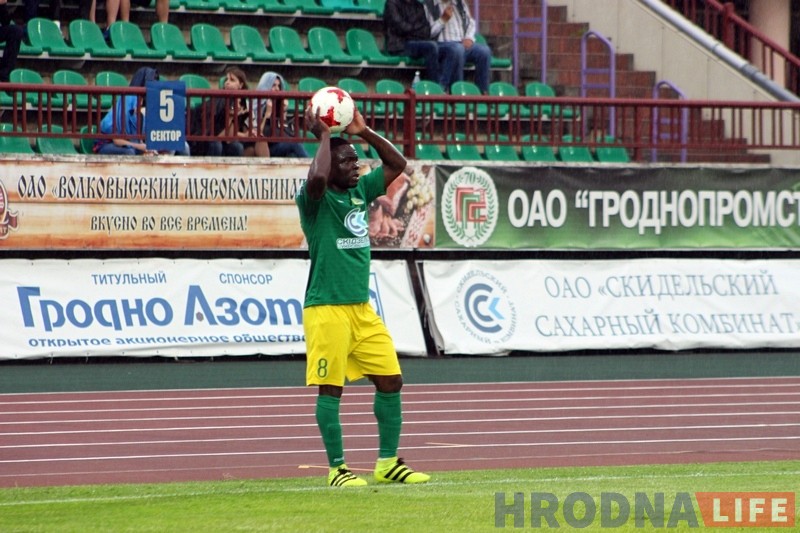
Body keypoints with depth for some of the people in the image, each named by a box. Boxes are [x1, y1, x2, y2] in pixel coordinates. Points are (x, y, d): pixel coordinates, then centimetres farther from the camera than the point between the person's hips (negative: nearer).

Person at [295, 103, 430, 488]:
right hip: (327, 309, -8)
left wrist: (364, 133, 7)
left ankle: (388, 463, 15)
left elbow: (397, 164, 18)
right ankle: (337, 470, 2)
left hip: (362, 308, 8)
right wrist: (323, 136, -18)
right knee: (330, 388, -3)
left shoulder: (360, 192, 13)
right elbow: (317, 178, -32)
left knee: (391, 381, 6)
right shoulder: (315, 199, -9)